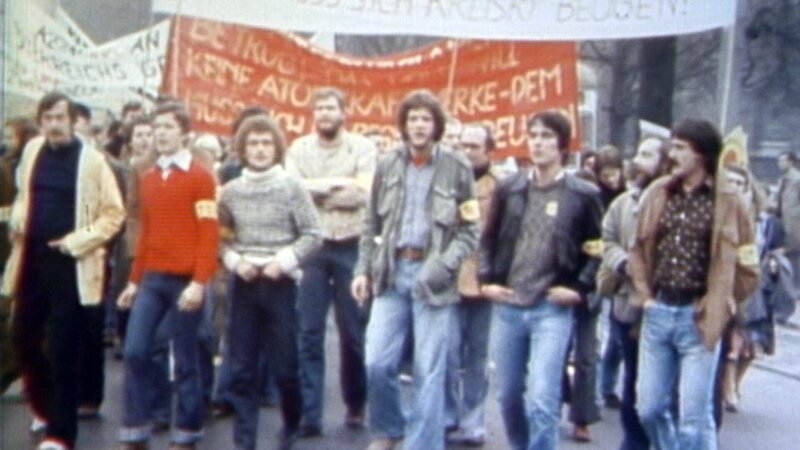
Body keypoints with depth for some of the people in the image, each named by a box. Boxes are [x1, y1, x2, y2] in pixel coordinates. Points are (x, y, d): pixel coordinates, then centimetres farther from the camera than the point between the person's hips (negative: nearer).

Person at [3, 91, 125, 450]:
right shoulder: (32, 151, 7)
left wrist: (79, 240, -16)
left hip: (70, 265, -6)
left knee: (63, 350, -1)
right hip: (32, 260, 6)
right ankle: (43, 407, 37)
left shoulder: (92, 160, -8)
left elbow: (114, 212, -8)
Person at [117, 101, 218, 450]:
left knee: (185, 359, 3)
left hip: (185, 280, -5)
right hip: (151, 279, 6)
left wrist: (199, 282, -19)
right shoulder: (148, 178, 15)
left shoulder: (200, 176, -5)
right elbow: (146, 233, 17)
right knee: (135, 352, -1)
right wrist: (134, 281, 14)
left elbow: (209, 234, -11)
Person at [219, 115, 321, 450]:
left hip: (280, 282, -2)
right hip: (243, 283, 2)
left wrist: (283, 261, -14)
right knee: (242, 367, 3)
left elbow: (312, 235, -3)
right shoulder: (230, 191, 5)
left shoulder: (292, 187, -2)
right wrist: (235, 261, -7)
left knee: (285, 363, 3)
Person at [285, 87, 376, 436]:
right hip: (310, 248, 1)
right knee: (309, 333, 0)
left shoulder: (362, 147, 0)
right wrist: (337, 184, -11)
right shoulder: (299, 149, 6)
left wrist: (315, 189, -9)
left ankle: (356, 404, 25)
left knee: (354, 331, 8)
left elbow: (363, 194, -13)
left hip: (351, 248, -1)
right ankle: (309, 413, 4)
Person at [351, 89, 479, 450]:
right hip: (391, 272, 3)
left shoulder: (457, 168, -1)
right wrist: (363, 269, 4)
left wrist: (441, 267, -15)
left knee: (429, 371, 1)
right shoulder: (388, 166, 8)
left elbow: (469, 231, -2)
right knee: (377, 362, 1)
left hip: (432, 277, -2)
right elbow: (371, 226, 13)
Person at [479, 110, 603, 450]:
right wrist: (487, 280, 4)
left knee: (542, 399, -11)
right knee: (508, 395, 14)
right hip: (508, 307, 4)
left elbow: (600, 248, 4)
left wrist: (579, 288, -4)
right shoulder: (509, 189, 7)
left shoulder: (583, 195, -1)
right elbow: (489, 239, 15)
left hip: (552, 309, -4)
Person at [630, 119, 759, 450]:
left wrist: (715, 307, -2)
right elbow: (639, 248, 17)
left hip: (698, 320, -4)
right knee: (650, 408, 10)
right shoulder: (658, 193, 7)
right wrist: (644, 293, 7)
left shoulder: (727, 203, -5)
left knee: (694, 420, -2)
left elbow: (746, 270, -1)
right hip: (658, 312, 5)